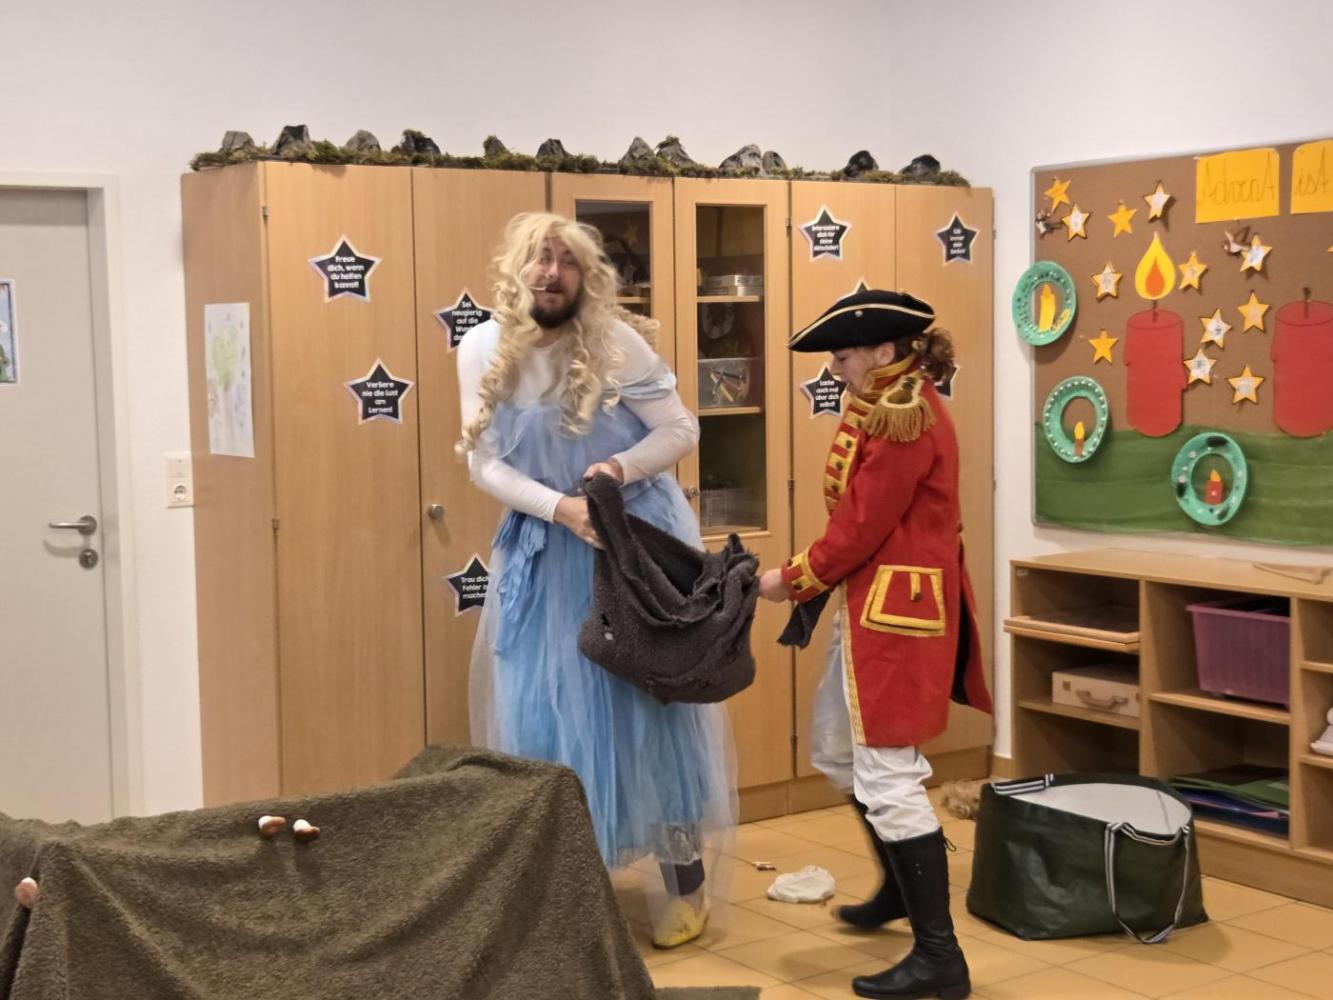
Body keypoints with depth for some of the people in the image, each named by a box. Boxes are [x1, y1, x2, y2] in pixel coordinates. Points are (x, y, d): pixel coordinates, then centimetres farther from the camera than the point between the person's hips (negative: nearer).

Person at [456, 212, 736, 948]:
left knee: (650, 695, 2)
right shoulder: (482, 351, -4)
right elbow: (486, 464, -5)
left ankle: (685, 879, 13)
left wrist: (621, 467, -25)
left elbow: (682, 431, -7)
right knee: (546, 708, 5)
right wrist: (558, 507, -19)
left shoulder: (615, 341, -12)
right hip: (542, 549, 3)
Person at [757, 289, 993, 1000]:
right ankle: (900, 887, 41)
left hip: (897, 610, -11)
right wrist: (814, 579, 3)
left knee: (887, 779, -7)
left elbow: (861, 526, -20)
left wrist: (795, 580, -6)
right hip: (872, 603, 11)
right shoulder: (889, 408, 13)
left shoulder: (905, 420, -21)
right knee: (838, 752, 24)